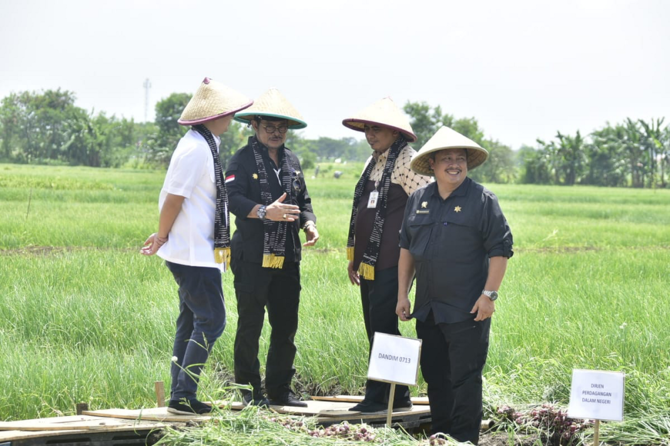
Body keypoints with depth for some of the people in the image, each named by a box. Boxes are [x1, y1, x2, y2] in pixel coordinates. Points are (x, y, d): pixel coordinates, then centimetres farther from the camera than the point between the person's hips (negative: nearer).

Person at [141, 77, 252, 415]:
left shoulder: (202, 145, 14)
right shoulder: (196, 148, -18)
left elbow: (174, 199, 16)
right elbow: (173, 198, -17)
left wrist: (164, 237, 12)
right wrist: (162, 238, -5)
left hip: (195, 252, 10)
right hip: (195, 254, -10)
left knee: (191, 321, 12)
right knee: (211, 321, -9)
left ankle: (180, 396, 15)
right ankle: (183, 396, -7)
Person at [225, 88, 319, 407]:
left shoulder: (291, 161, 17)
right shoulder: (243, 159, -4)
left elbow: (303, 200, 21)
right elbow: (233, 198, -15)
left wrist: (309, 223, 1)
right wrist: (265, 212, -29)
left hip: (287, 259, 6)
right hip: (252, 258, -6)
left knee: (286, 326, 9)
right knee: (250, 325, 0)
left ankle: (280, 390, 19)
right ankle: (249, 391, 10)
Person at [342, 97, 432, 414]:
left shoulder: (407, 161, -9)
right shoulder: (373, 163, 18)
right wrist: (354, 256, 23)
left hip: (391, 262, -9)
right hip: (369, 261, 9)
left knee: (382, 326, -9)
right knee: (375, 328, 9)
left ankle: (378, 397, -4)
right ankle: (398, 397, 16)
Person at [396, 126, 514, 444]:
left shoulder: (482, 200, -6)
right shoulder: (418, 200, 10)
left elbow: (500, 250, -7)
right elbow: (406, 248, 16)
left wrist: (489, 294, -13)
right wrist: (403, 294, 12)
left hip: (467, 311, -6)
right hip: (428, 309, 6)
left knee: (465, 378, -3)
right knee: (435, 376, 14)